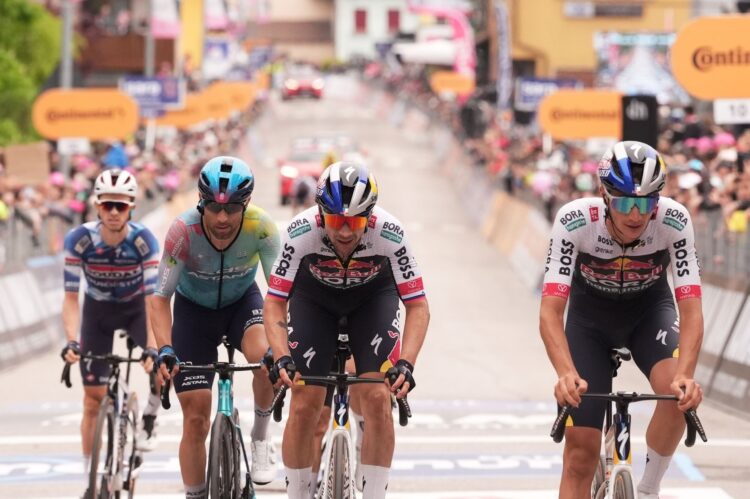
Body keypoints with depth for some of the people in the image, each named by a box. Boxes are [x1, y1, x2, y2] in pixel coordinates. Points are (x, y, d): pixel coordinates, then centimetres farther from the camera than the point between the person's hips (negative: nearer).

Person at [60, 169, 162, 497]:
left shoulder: (143, 240, -29)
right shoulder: (79, 240, -27)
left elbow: (152, 299, -32)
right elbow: (70, 297, -24)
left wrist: (151, 347, -43)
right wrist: (71, 341, -38)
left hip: (135, 308, 0)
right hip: (98, 312, 1)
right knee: (94, 398, -2)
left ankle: (148, 423, 1)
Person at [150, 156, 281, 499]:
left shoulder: (260, 227, -30)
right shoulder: (184, 230, -31)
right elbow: (160, 298, -25)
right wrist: (165, 350, -40)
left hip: (242, 302, 0)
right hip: (194, 308, 0)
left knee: (265, 356, -34)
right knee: (195, 419, -3)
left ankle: (260, 438, -8)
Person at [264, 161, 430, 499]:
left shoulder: (388, 233, -35)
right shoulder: (301, 231, -35)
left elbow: (417, 306, -29)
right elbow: (274, 304, -29)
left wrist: (406, 363, -43)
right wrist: (281, 357, -44)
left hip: (373, 296, 0)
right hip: (314, 295, 0)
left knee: (378, 398, -15)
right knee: (305, 405, -8)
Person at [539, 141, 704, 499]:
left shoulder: (674, 221, -29)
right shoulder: (574, 221, -32)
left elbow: (691, 310, -33)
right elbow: (550, 311, -36)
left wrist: (685, 375, -50)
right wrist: (566, 373, -53)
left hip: (650, 310, 0)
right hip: (590, 315, 0)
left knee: (680, 392, -31)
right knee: (580, 455, -8)